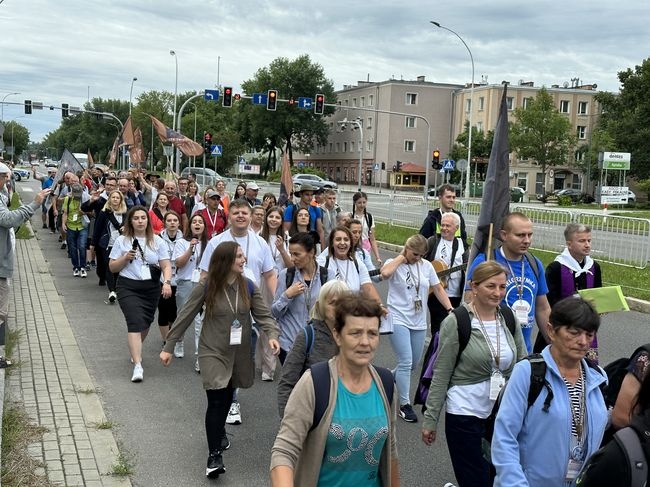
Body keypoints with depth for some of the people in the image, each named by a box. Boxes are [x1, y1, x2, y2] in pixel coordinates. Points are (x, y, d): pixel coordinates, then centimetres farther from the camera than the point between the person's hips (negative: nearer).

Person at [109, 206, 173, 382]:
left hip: (151, 288, 3)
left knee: (145, 323, 13)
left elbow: (166, 266, 1)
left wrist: (167, 282, -17)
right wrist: (126, 258, -13)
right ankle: (138, 366, -21)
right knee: (135, 323, -16)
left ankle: (135, 350, 43)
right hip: (128, 288, -3)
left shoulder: (157, 241, 5)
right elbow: (112, 267, 4)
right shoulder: (122, 241, 2)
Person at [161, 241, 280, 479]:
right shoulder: (206, 286, -13)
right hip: (213, 352, -4)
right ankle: (214, 455, -3)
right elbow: (185, 317, -7)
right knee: (216, 400, -12)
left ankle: (220, 431, 47)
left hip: (239, 353, 4)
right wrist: (168, 347, -6)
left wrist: (272, 335, -25)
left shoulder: (248, 286, -4)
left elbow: (263, 314, -5)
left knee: (227, 397, 19)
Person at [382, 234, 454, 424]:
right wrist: (401, 258, -17)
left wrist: (450, 309, -1)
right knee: (406, 362, -12)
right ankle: (404, 405, 0)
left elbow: (438, 289, 9)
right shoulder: (394, 264, -7)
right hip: (398, 320, -6)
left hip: (419, 322, 6)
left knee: (413, 363, 15)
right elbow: (385, 273, -31)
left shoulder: (426, 266, 6)